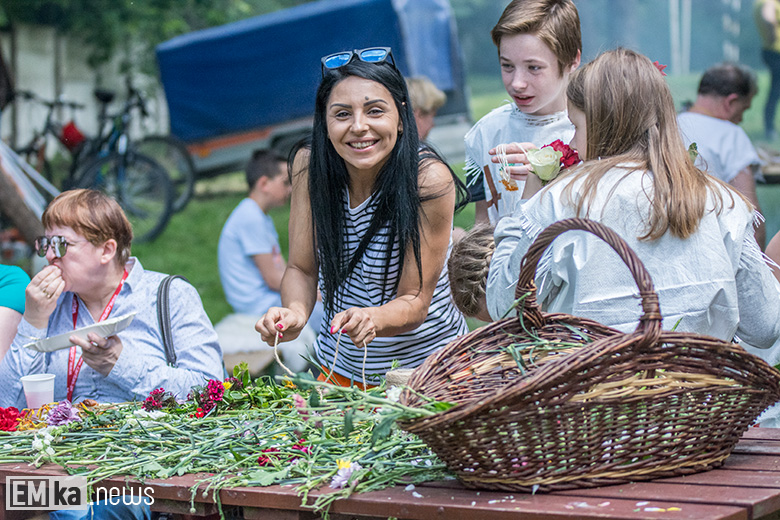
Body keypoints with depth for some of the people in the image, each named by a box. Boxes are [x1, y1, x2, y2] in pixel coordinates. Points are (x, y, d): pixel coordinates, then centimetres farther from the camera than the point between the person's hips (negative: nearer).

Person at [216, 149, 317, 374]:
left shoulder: (263, 219, 19)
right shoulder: (250, 218, -14)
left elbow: (284, 272, 17)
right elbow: (273, 278, -16)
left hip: (274, 302, 11)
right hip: (262, 310, -11)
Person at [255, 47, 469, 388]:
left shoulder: (430, 180, -20)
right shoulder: (310, 164, -8)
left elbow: (414, 303, -17)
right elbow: (301, 269, -3)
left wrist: (373, 319, -39)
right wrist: (295, 314, -25)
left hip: (424, 366, -4)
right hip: (340, 368, 4)